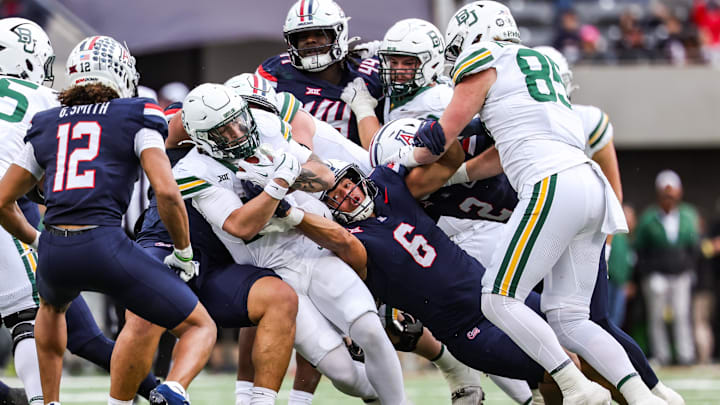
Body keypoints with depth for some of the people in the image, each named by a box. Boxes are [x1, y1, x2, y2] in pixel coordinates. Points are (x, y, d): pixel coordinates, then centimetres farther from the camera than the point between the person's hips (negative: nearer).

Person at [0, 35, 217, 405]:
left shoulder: (45, 127, 20)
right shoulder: (135, 119, 8)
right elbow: (166, 192, -5)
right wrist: (183, 253, 9)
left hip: (54, 251, 4)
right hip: (105, 246, -4)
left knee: (52, 305, 42)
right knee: (200, 328, 9)